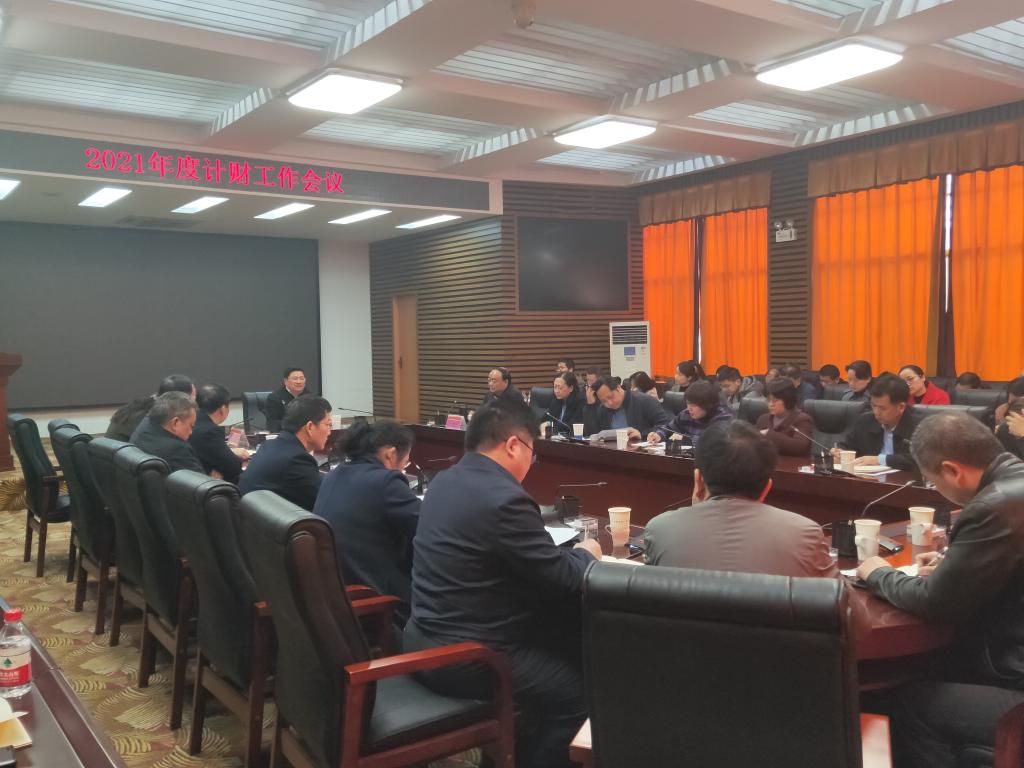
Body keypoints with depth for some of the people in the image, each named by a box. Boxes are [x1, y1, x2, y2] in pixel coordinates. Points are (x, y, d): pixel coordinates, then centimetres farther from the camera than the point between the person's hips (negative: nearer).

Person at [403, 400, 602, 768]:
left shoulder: (443, 482, 6)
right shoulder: (504, 498, -23)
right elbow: (562, 579, -17)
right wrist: (586, 553, 4)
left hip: (424, 639, 10)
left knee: (553, 649, 24)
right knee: (574, 690, 6)